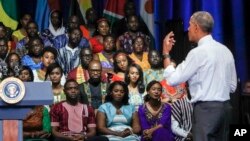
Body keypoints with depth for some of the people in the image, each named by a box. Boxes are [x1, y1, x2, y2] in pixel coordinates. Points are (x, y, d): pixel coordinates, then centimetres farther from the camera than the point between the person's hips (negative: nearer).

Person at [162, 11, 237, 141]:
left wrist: (166, 53, -1)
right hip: (224, 106, 8)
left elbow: (173, 80, -10)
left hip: (205, 108, -8)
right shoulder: (225, 50, 11)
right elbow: (232, 86, 16)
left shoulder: (198, 52, -12)